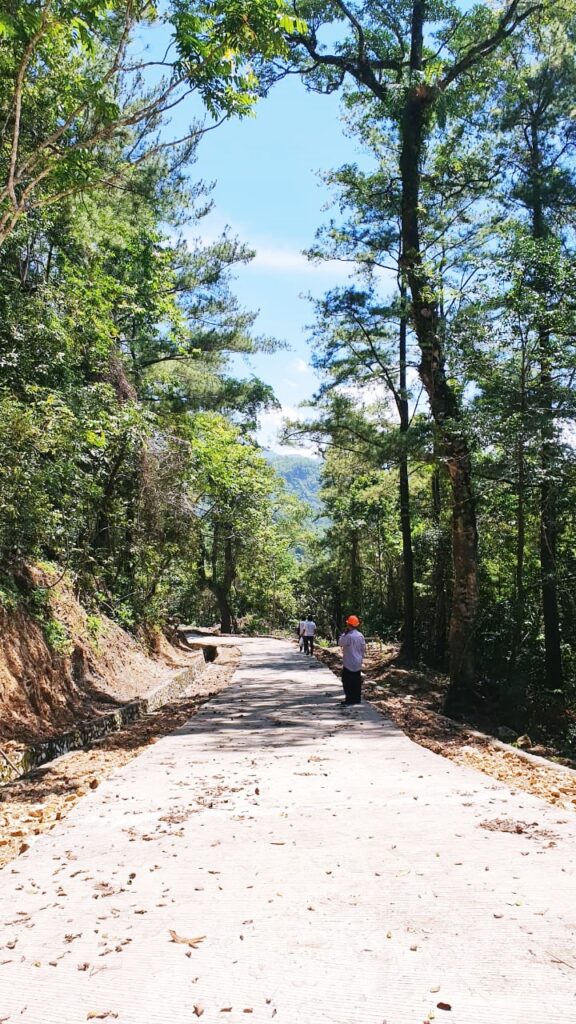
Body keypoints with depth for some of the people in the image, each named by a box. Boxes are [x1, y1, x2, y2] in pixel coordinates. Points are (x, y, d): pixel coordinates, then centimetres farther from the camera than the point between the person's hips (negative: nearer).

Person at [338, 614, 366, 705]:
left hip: (349, 663, -7)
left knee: (347, 681, 1)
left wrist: (344, 632, -4)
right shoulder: (361, 635, 1)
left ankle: (350, 699, 0)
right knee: (357, 681, 13)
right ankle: (357, 698, 17)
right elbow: (363, 648, 7)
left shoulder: (348, 636, -20)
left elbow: (340, 643, -5)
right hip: (358, 663, 7)